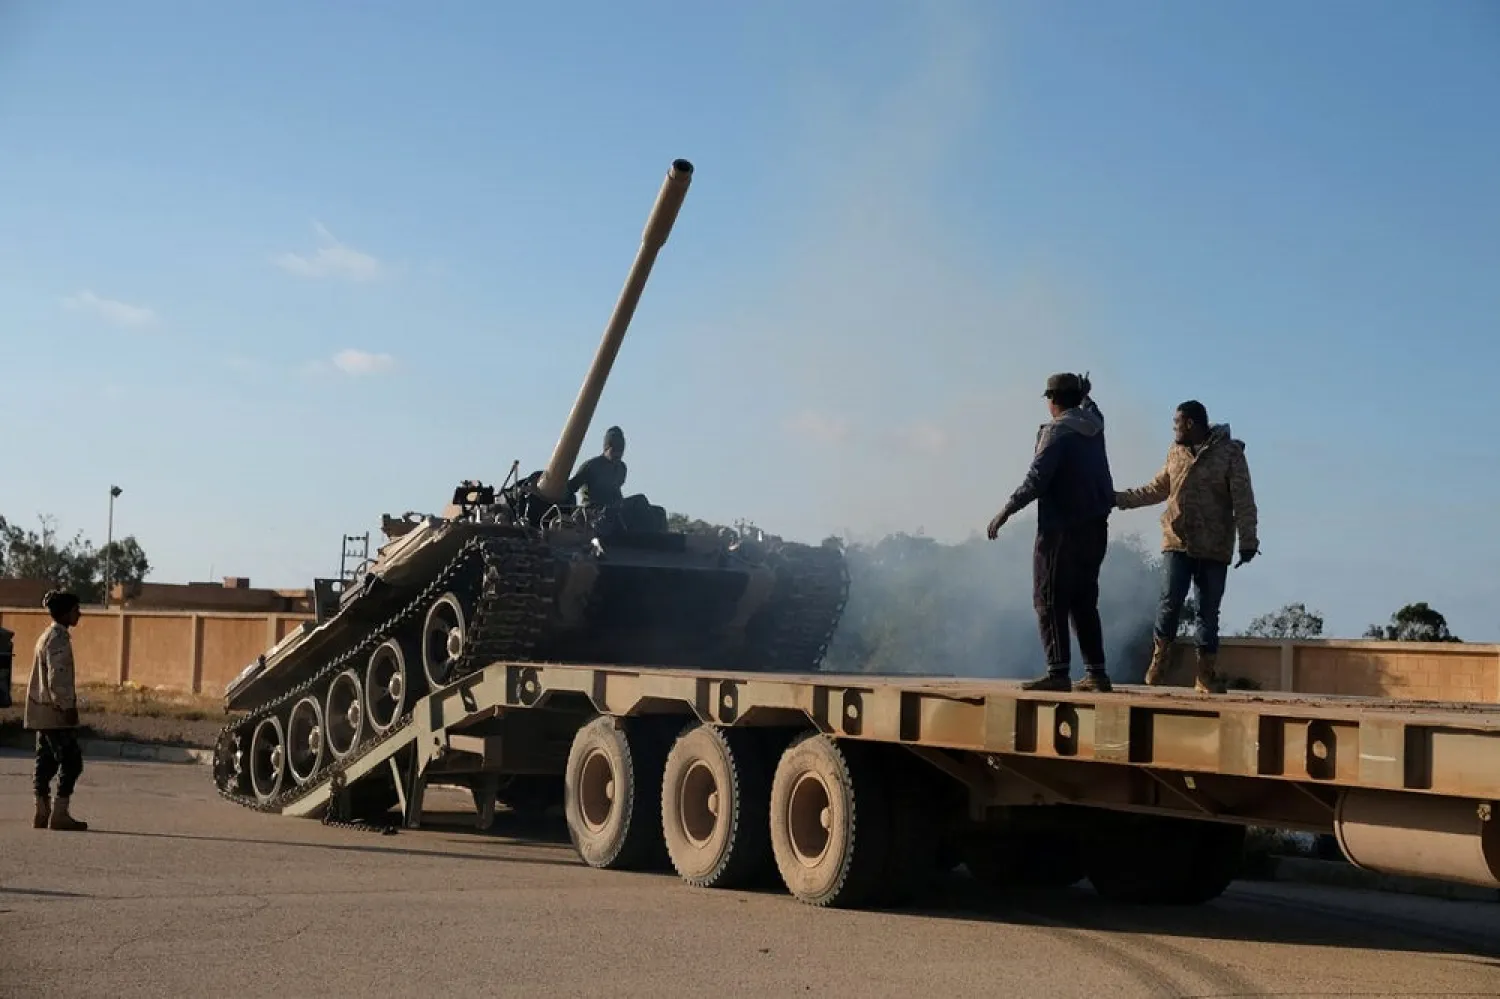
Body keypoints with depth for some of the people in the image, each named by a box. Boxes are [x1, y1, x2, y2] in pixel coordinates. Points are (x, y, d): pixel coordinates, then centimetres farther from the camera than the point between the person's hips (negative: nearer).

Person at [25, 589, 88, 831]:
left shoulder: (47, 636, 17)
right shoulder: (58, 639, -15)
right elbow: (58, 679, -22)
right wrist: (68, 707, -18)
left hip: (43, 712, 10)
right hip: (55, 713, -10)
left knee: (46, 761, 10)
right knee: (71, 761, -7)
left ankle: (42, 813, 12)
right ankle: (59, 814, -7)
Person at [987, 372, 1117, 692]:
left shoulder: (1056, 431, -12)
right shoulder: (1094, 426, 10)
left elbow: (1036, 479, -18)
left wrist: (1006, 511, -12)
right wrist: (1084, 393, 57)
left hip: (1062, 530, -8)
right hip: (1095, 528, 8)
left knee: (1050, 600, -5)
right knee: (1084, 602, 13)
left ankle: (1058, 671, -12)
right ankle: (1096, 672, 11)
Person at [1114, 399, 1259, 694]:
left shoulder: (1230, 452, -3)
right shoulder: (1175, 452, 10)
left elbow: (1243, 500, -7)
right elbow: (1157, 489, 22)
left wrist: (1248, 540, -14)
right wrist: (1120, 499, 17)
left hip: (1214, 548, -2)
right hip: (1177, 541, 2)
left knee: (1209, 611, 3)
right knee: (1171, 601, -10)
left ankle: (1206, 673, 11)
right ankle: (1159, 656, 11)